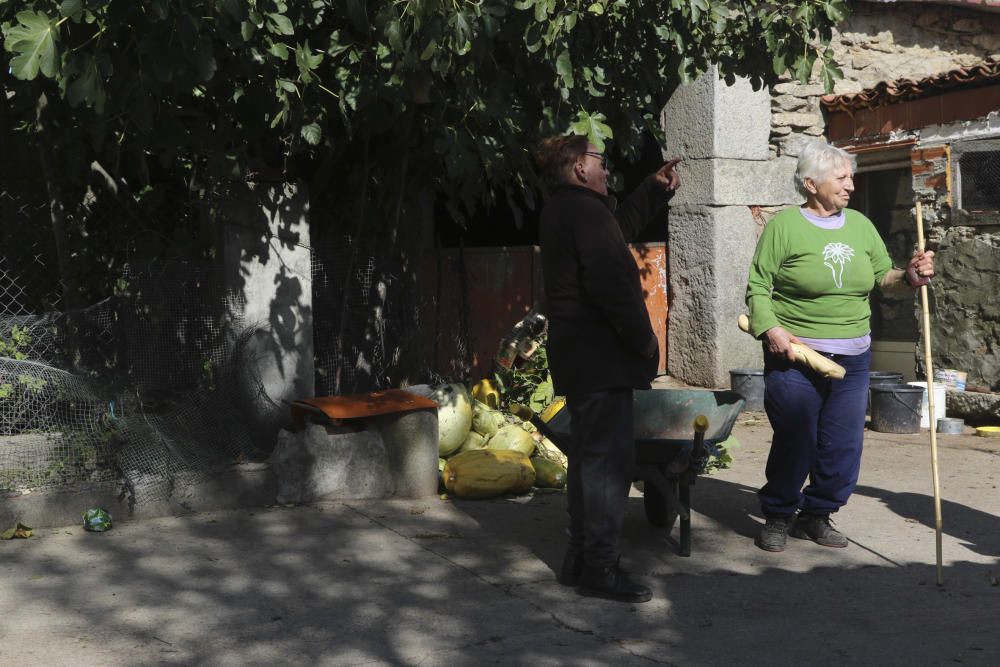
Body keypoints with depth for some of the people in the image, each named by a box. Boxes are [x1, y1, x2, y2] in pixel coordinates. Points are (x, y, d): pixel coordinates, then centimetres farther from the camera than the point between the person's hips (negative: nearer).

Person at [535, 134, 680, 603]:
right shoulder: (585, 210, -16)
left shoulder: (561, 211, 17)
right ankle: (600, 568, -5)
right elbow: (611, 284, -23)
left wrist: (654, 191, 32)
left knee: (589, 455, 16)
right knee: (609, 458, -8)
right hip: (600, 357, -11)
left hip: (578, 355, 11)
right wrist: (644, 341, -16)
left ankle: (579, 559, 23)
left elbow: (619, 227, 35)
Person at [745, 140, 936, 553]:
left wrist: (909, 276, -11)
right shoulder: (784, 225, -5)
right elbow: (758, 287, -6)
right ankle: (778, 516, 18)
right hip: (794, 354, -5)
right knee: (794, 441, 0)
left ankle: (817, 515, 24)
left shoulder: (860, 225, 10)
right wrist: (770, 329, -19)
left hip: (853, 357, 5)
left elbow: (883, 277, 10)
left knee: (842, 446, 6)